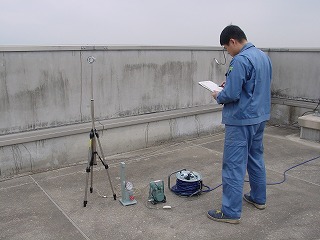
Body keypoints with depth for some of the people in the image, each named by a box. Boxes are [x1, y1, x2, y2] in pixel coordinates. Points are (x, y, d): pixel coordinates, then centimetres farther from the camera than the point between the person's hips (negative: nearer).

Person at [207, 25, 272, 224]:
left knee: (234, 166, -2)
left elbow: (231, 94, -24)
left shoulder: (240, 60, -20)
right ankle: (259, 198, 36)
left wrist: (218, 96, -3)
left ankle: (231, 212, 5)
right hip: (260, 117, 10)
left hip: (241, 120, -9)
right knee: (256, 158, 21)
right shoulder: (264, 56, 10)